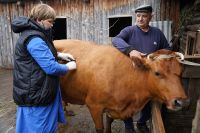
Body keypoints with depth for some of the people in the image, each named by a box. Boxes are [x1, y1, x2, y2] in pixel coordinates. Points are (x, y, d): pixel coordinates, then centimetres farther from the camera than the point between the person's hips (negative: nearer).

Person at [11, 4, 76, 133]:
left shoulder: (32, 33, 10)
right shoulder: (34, 40, -23)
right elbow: (51, 67, -25)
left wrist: (60, 55, 11)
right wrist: (68, 67, -7)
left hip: (35, 90, 10)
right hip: (35, 93, -10)